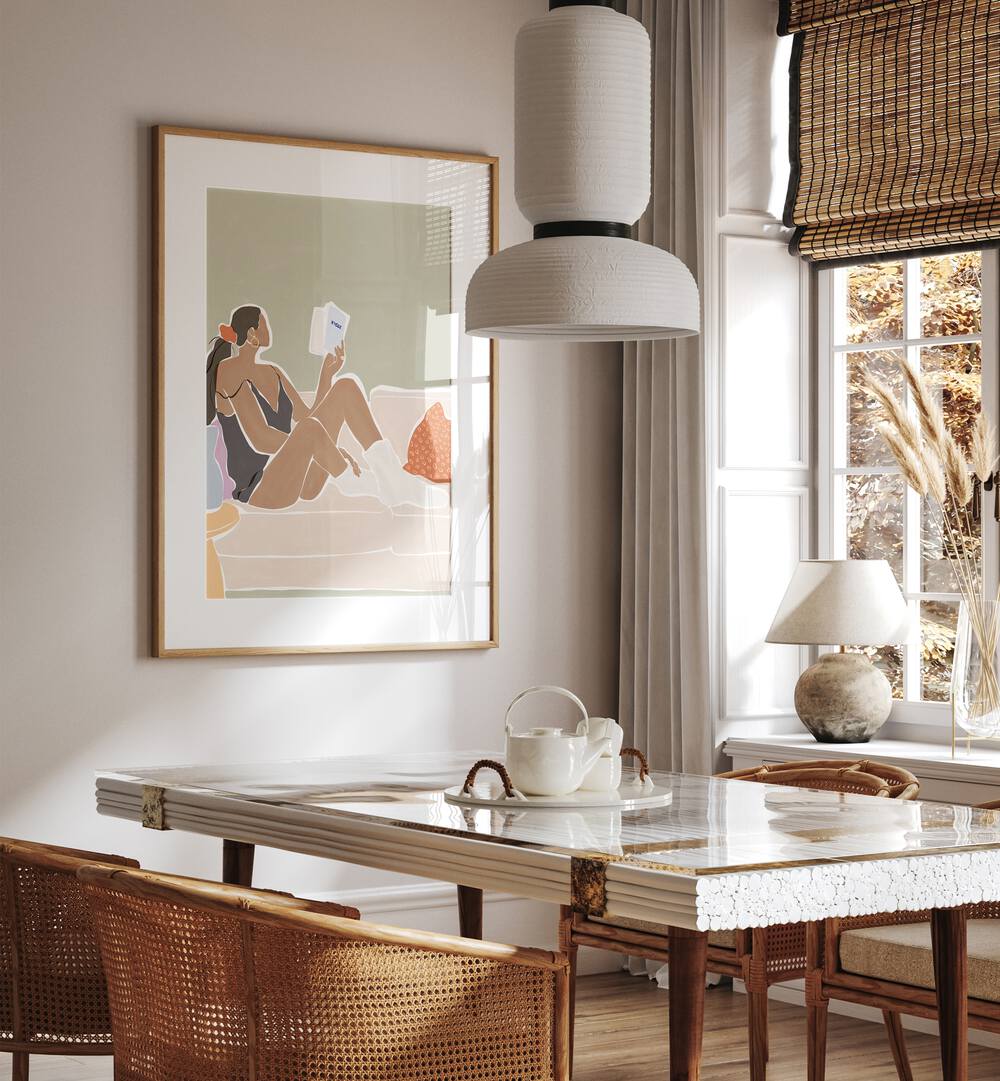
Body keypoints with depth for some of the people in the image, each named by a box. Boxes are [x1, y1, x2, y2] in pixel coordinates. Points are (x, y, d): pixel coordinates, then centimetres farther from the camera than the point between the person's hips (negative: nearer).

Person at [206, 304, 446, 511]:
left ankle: (394, 479, -17)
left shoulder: (272, 373, 16)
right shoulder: (230, 371, -12)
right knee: (309, 428, -40)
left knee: (347, 386, -5)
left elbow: (307, 416, 17)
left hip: (299, 482, 9)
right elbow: (260, 440, -23)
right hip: (257, 492, -9)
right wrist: (330, 451, -24)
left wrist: (328, 373, 8)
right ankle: (357, 485, -15)